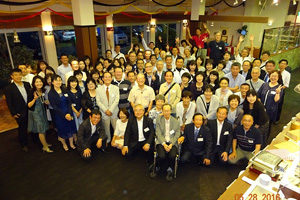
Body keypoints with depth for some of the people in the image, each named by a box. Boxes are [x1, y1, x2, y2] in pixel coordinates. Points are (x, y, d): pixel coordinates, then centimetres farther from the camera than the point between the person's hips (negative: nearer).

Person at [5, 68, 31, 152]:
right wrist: (13, 113, -10)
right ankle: (24, 145, 29)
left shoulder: (27, 84, 1)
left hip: (30, 110, 4)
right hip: (20, 113, -4)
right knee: (22, 129, 11)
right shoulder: (9, 88, -11)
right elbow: (9, 102, -9)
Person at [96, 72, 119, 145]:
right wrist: (105, 110, -12)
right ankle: (108, 139, 32)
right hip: (104, 113, 0)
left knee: (116, 128, 3)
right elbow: (98, 101, -3)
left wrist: (110, 110, -13)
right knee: (106, 129, 10)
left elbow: (116, 101, -5)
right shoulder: (98, 89, 2)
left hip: (114, 112, 0)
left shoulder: (116, 88, 2)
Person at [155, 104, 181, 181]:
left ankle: (170, 171, 2)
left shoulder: (176, 122, 6)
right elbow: (158, 133, -2)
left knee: (172, 156, -28)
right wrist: (164, 144, -16)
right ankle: (156, 168, 7)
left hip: (172, 142, 1)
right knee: (161, 156, -27)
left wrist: (171, 144, -14)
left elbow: (177, 135, 3)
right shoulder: (158, 120, 4)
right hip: (161, 142, 0)